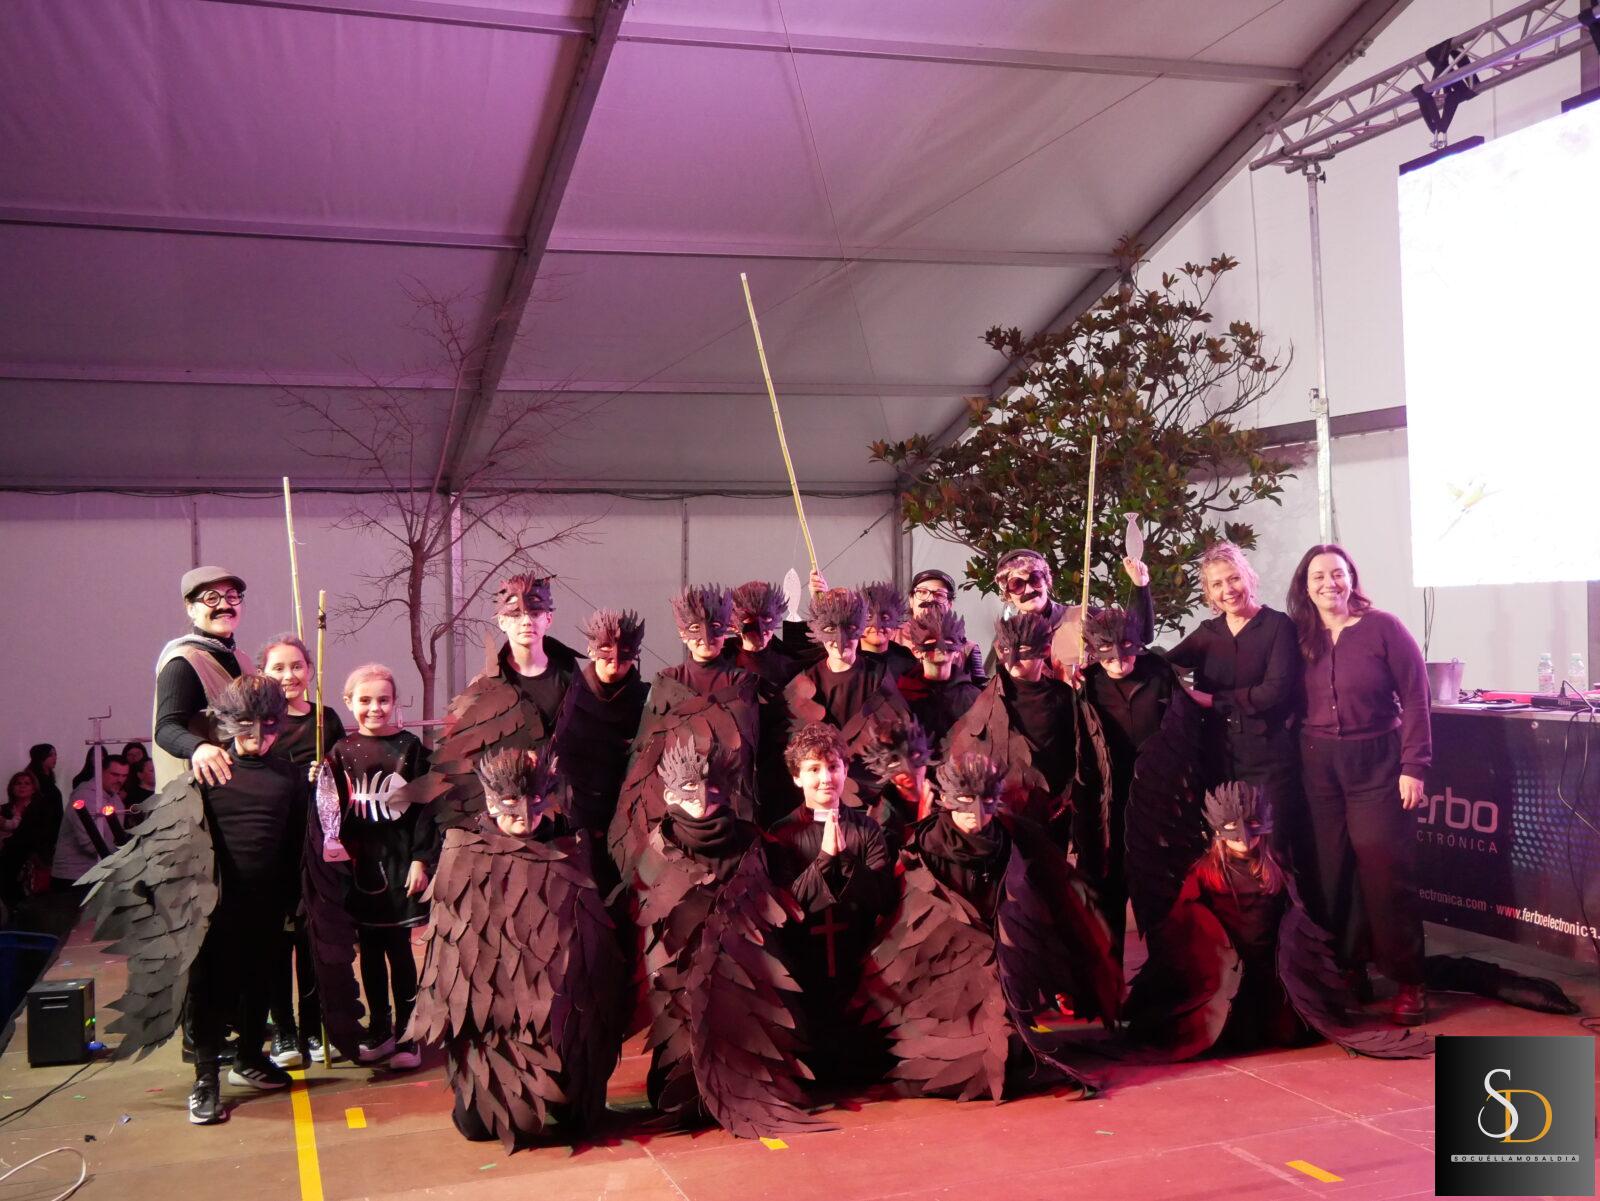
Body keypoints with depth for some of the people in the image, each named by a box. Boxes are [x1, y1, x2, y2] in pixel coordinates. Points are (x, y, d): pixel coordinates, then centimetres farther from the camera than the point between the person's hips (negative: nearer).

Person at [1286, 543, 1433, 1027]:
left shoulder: (1383, 627, -6)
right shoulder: (1300, 636, 5)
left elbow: (1415, 699, -7)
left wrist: (1413, 767, -10)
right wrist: (1298, 754, -2)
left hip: (1376, 763, -4)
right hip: (1317, 765, 4)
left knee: (1385, 871, -4)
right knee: (1329, 872, 6)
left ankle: (1407, 981, 5)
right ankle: (1346, 969, 19)